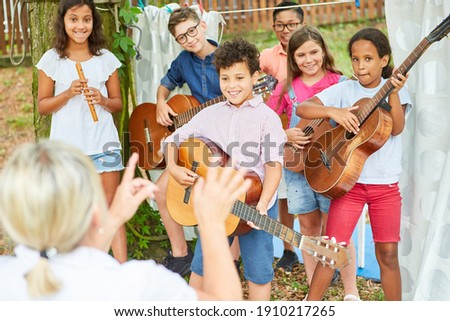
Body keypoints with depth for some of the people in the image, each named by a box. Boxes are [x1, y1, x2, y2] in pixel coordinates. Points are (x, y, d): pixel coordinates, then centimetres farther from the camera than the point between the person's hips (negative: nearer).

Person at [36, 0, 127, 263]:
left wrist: (102, 100, -12)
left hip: (103, 143, 0)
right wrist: (68, 94, -15)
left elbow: (118, 103, 9)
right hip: (67, 145, 0)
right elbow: (42, 106, 1)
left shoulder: (106, 58, 4)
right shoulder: (52, 59, 0)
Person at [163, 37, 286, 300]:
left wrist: (262, 205, -24)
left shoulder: (267, 117, -6)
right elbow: (174, 140, 13)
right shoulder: (210, 115, 6)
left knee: (258, 272, 6)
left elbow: (274, 165, -14)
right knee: (201, 267, 13)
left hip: (256, 203, -3)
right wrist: (174, 168, -6)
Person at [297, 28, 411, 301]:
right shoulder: (345, 90, 1)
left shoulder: (395, 90, 3)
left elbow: (397, 128, -14)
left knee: (388, 252, 5)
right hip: (348, 180, 0)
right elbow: (302, 108, -8)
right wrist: (334, 111, -24)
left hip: (386, 183, 0)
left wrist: (393, 94, -27)